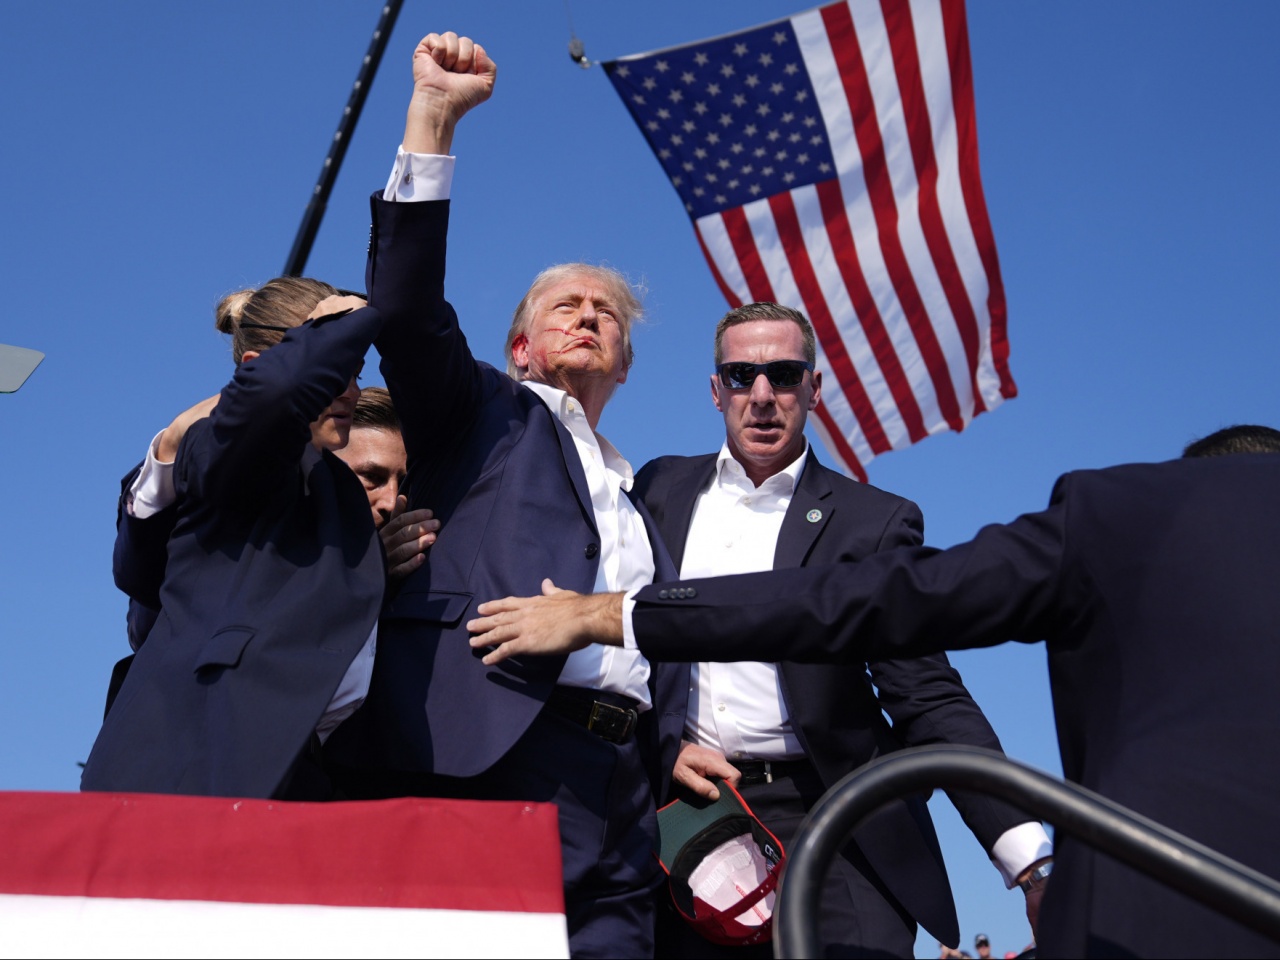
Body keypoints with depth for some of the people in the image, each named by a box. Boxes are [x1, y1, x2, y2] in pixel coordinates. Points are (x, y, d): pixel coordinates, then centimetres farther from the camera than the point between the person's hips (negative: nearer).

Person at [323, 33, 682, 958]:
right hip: (478, 763, -5)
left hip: (617, 788, 5)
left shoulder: (641, 502, 30)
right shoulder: (483, 415, 16)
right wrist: (433, 115, -7)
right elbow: (406, 308, -2)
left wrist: (675, 751, 11)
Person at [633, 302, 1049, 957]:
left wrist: (1032, 862, -13)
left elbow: (930, 700, -4)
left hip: (826, 829, -2)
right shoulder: (661, 489, 11)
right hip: (682, 812, 3)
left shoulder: (874, 522, 1)